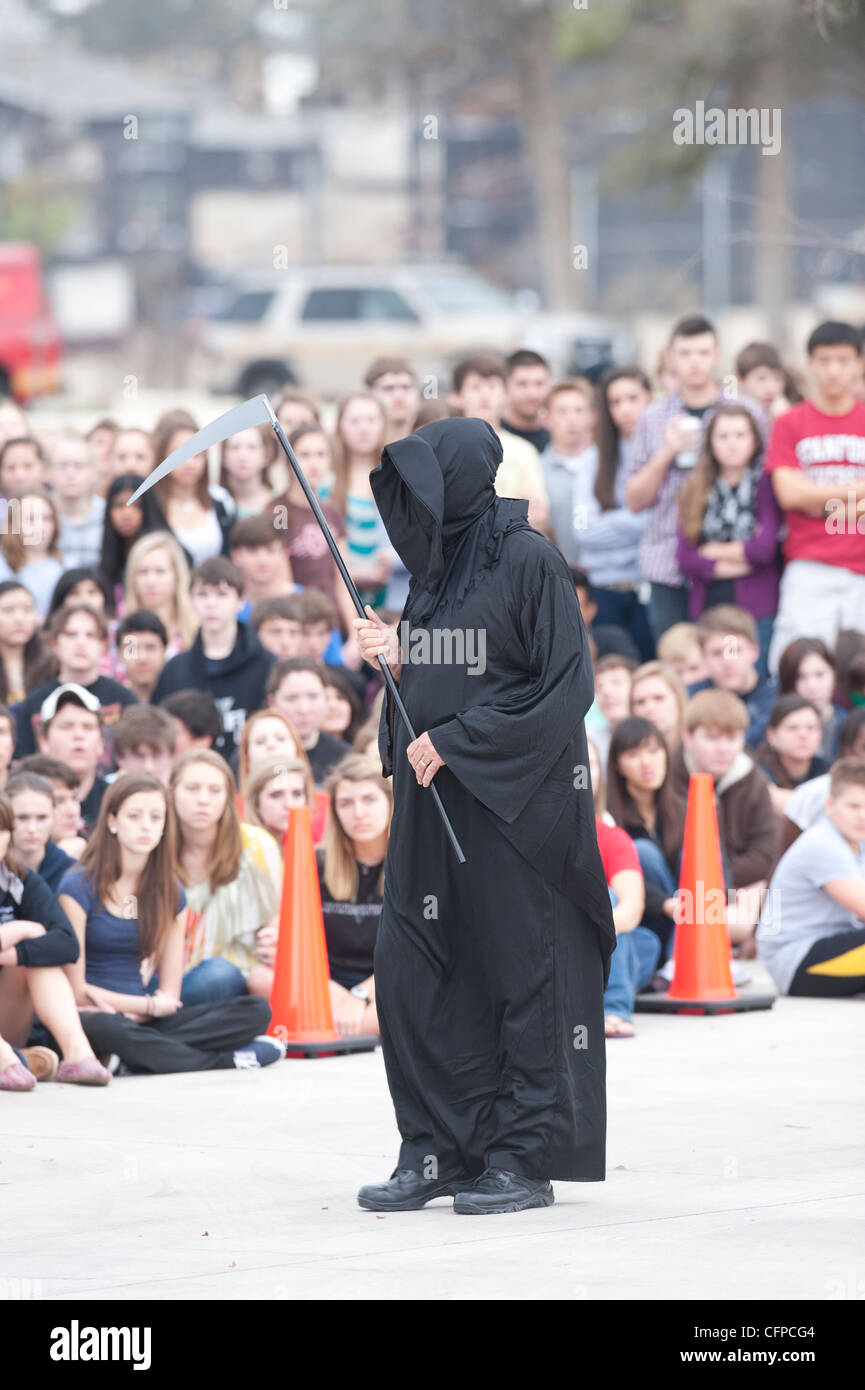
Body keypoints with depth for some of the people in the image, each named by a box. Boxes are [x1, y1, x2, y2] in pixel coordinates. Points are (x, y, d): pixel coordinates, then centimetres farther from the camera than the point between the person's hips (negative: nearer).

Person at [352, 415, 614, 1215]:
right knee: (410, 971, 4)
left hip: (513, 800, -8)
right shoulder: (435, 563, 13)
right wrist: (398, 658, 0)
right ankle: (437, 1151, 11)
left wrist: (456, 741, -15)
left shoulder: (528, 559, -10)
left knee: (522, 975, -1)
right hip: (433, 797, 8)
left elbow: (563, 686, -14)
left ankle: (525, 1158, 5)